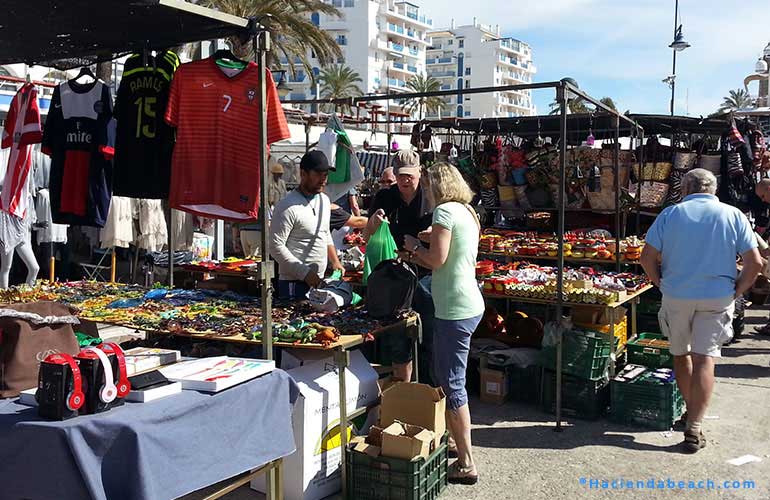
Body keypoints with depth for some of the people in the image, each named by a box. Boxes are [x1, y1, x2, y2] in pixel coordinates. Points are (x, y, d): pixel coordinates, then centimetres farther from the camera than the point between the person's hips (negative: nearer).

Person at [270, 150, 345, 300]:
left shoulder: (324, 200, 12)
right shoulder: (288, 207, -15)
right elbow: (276, 246, -18)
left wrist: (335, 262, 11)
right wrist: (304, 273, -19)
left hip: (320, 281, 8)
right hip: (295, 283, -8)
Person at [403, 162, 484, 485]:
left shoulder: (445, 210, -11)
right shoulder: (467, 212, 17)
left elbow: (437, 259, -18)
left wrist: (414, 246, -1)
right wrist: (416, 257, 15)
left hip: (455, 310, -10)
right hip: (468, 304, 10)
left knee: (452, 384, -4)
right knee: (442, 378, 19)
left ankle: (466, 464, 2)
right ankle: (456, 443, 29)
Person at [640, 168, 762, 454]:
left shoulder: (671, 213, 0)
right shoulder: (733, 215, 1)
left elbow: (648, 257, -5)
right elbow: (755, 262, -5)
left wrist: (662, 285, 7)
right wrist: (737, 291, 6)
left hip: (676, 296, 1)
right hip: (718, 298, 0)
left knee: (680, 355, 17)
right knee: (704, 359, -1)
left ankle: (691, 411, 31)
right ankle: (694, 427, -6)